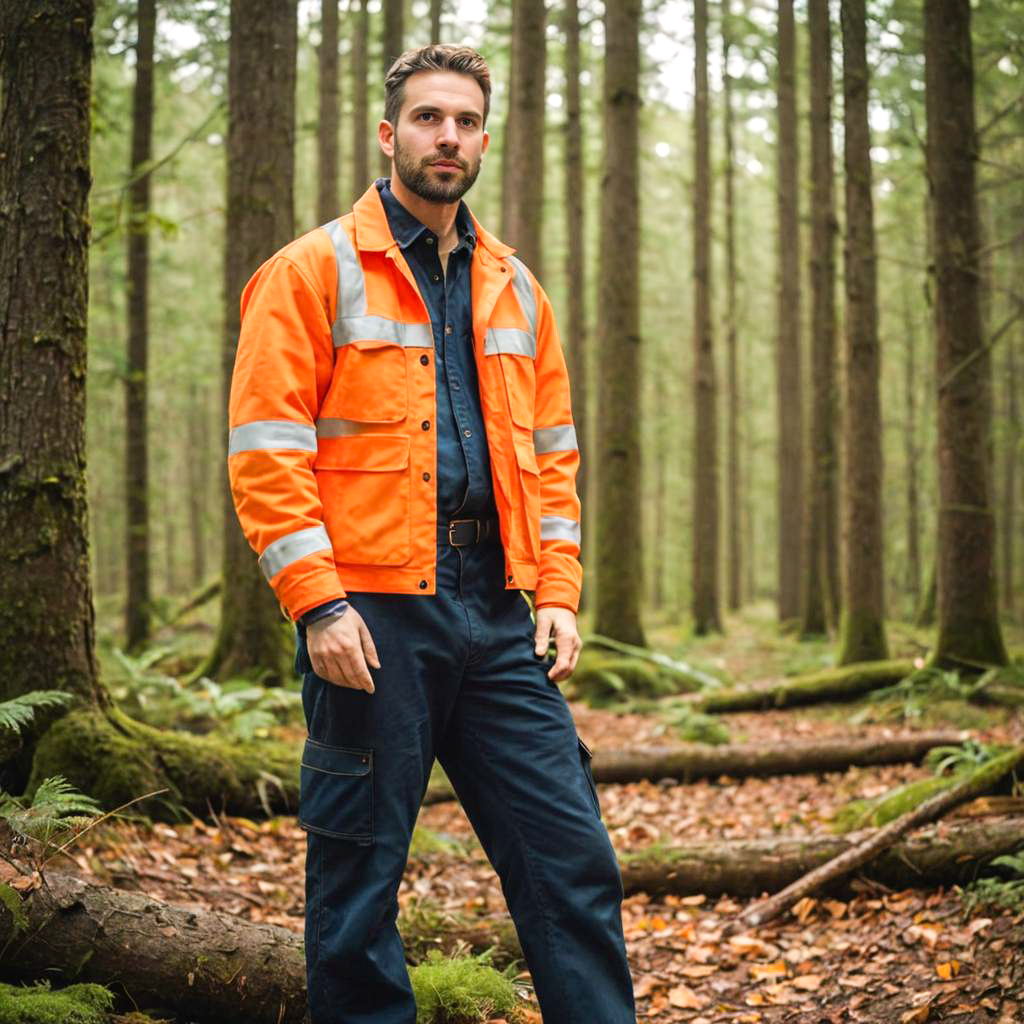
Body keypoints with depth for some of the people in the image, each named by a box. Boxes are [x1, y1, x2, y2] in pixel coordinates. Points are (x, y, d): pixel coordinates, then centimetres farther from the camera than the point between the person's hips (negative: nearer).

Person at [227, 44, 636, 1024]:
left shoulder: (515, 289, 17)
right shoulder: (313, 272, 0)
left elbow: (551, 452, 19)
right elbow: (265, 449, -7)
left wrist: (557, 591, 8)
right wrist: (318, 602, -14)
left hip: (497, 614, 5)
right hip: (372, 615, -5)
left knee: (572, 856, 4)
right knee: (357, 879, 4)